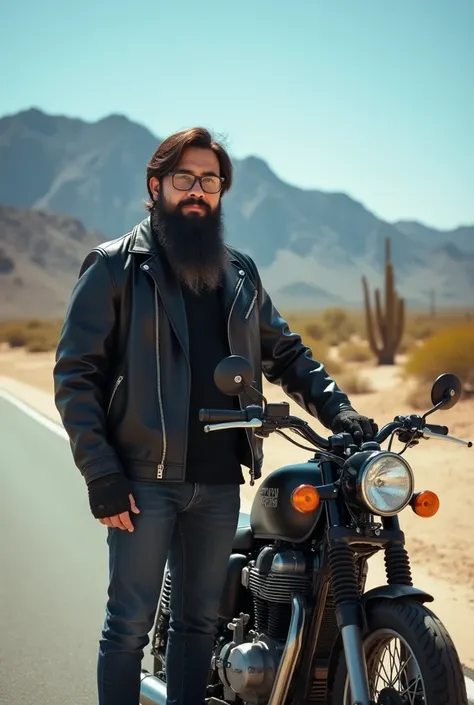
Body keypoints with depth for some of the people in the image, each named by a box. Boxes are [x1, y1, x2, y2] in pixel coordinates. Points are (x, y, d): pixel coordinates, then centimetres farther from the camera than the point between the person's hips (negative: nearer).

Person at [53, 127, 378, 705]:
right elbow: (74, 372, -6)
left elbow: (284, 353, 18)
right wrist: (101, 473, -13)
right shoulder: (116, 265, -2)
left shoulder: (240, 273, 14)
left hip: (220, 480, 5)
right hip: (144, 478, -5)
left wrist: (337, 409, 1)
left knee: (199, 622, 13)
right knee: (130, 624, 0)